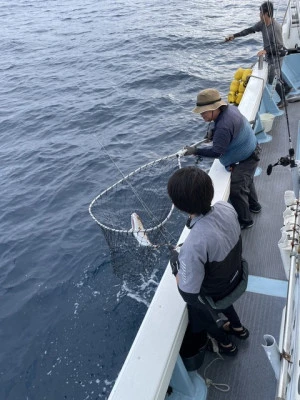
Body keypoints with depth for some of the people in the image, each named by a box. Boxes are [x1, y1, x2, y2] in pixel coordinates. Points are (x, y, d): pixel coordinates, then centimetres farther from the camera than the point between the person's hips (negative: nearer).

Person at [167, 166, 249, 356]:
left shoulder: (193, 246, -45)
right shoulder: (226, 207, -24)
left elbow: (188, 294, -33)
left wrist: (175, 265, -15)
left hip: (213, 294, -5)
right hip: (236, 276, 5)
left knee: (202, 314, 30)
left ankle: (225, 343, 59)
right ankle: (238, 327, 63)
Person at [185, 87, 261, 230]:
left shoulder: (224, 127, -39)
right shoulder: (230, 108, -8)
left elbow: (216, 152, -36)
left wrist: (196, 151, -31)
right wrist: (213, 133, -3)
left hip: (246, 159, -11)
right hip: (249, 151, 11)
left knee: (235, 190, -3)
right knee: (245, 180, 30)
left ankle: (245, 221, 15)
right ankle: (254, 205, 53)